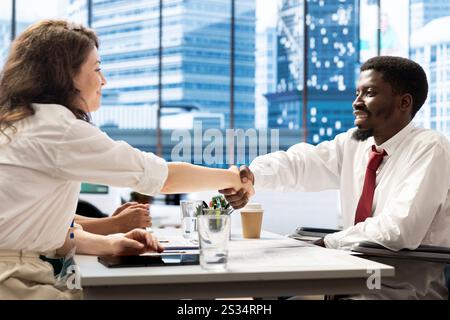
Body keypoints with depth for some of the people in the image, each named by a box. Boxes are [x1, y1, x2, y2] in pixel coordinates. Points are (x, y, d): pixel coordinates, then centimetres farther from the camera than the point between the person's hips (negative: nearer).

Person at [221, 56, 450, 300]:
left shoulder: (430, 149, -13)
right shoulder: (353, 143, 7)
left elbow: (399, 230, -24)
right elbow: (299, 162, -9)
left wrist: (329, 243, -14)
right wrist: (251, 175, -28)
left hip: (406, 288, -6)